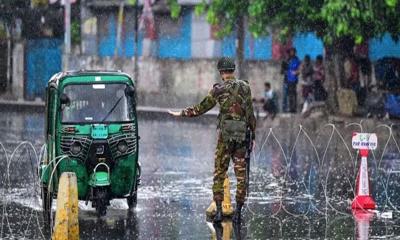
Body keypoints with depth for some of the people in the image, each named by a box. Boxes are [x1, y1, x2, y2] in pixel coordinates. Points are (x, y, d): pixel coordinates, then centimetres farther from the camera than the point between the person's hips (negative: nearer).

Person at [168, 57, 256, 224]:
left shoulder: (219, 90, -5)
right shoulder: (245, 87, 4)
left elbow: (201, 109, 0)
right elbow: (250, 113, 6)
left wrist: (181, 113, 11)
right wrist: (253, 135, 13)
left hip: (225, 135, -2)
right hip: (242, 135, 3)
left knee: (219, 173, 6)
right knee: (241, 174, 6)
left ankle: (219, 210, 0)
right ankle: (238, 212, 4)